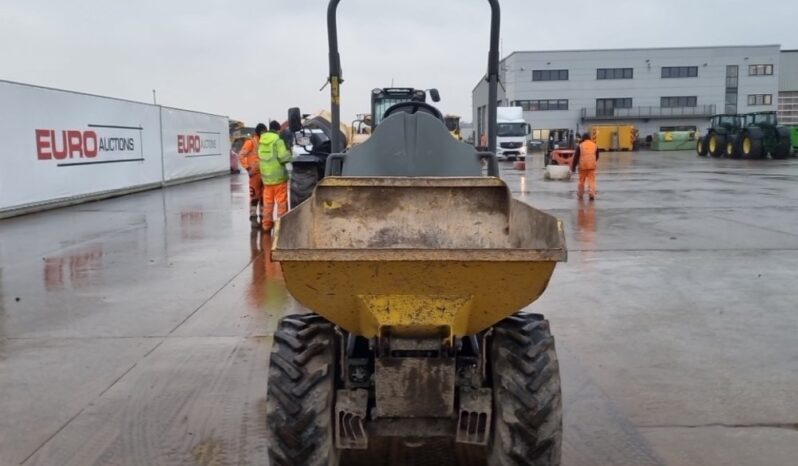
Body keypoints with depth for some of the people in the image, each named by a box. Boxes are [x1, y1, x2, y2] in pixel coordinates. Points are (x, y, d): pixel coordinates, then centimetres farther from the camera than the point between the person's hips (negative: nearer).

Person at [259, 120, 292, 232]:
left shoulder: (262, 140, 8)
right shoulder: (278, 140, -13)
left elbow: (260, 156, 11)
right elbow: (283, 157, -19)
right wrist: (289, 152, -1)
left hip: (266, 176, 6)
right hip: (278, 176, -6)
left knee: (268, 202, 13)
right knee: (281, 202, 2)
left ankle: (267, 224, 17)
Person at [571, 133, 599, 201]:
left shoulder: (580, 146, 0)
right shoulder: (595, 145, 9)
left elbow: (576, 157, -2)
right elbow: (597, 156, 19)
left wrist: (573, 167, 4)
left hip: (582, 166, -1)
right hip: (592, 166, 1)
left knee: (581, 181, 11)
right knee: (591, 180, 2)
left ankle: (580, 195, 22)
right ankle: (591, 194, -10)